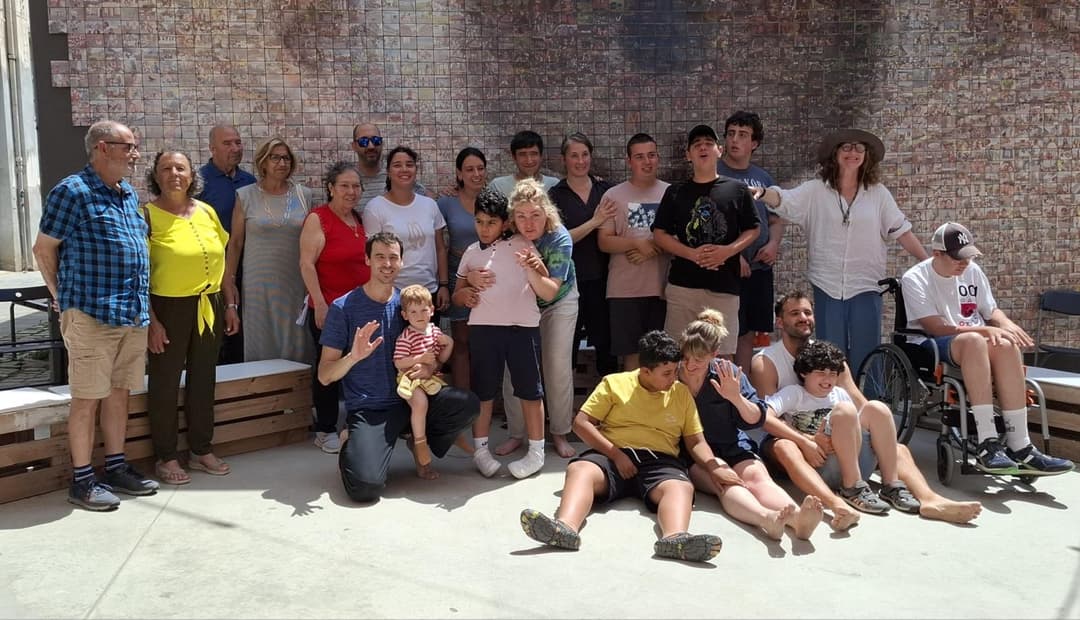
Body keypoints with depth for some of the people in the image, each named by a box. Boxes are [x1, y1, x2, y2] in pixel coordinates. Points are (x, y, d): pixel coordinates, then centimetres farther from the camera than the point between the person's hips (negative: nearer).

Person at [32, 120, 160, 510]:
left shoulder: (129, 195, 14)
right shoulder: (72, 192, -8)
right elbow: (43, 249, -4)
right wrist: (65, 302, 0)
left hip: (134, 316, 7)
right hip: (91, 316, -7)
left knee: (119, 394, 14)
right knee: (87, 399, 1)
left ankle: (116, 467, 25)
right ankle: (82, 481, 10)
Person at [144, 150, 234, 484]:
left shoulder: (206, 212, 7)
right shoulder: (147, 215, -7)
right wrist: (150, 320, -15)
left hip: (209, 306, 5)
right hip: (169, 307, -5)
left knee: (203, 379, 14)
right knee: (165, 382, 4)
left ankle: (202, 450, 27)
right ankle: (166, 457, 17)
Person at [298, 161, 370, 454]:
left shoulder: (360, 220, 12)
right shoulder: (318, 218, -7)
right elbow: (307, 264, -12)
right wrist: (319, 304, -17)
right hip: (329, 308, -6)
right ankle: (325, 431, 15)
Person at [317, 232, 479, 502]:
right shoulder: (343, 308, -5)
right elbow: (324, 376, -6)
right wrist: (353, 357, -26)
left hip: (410, 400, 4)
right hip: (368, 410, -3)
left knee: (468, 404, -23)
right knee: (366, 487, -26)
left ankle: (421, 442, 7)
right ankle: (353, 447, 10)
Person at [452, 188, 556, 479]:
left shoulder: (522, 246, -1)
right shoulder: (471, 252, 11)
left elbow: (549, 293, -4)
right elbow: (458, 292, 22)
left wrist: (531, 270, -22)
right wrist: (464, 294, -2)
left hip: (522, 327, -3)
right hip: (483, 328, 3)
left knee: (529, 390, 3)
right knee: (483, 390, 8)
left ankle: (536, 453, 12)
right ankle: (480, 449, 20)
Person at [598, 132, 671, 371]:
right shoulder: (614, 195, 3)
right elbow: (604, 242, -1)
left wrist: (653, 249, -10)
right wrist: (638, 243, -15)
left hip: (663, 287, 1)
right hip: (625, 289, -1)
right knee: (632, 352, 3)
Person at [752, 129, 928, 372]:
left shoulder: (878, 193, 6)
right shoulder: (816, 190, 2)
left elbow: (901, 232, 8)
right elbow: (784, 200, -12)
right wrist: (762, 193, -34)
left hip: (866, 287, 1)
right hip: (827, 285, -1)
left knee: (865, 358, 4)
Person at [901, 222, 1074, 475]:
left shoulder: (973, 271, 13)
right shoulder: (914, 279, -5)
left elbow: (992, 311, 20)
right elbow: (936, 328, -15)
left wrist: (1007, 325, -4)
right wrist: (985, 330, -23)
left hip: (977, 344, 5)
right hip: (929, 347, -5)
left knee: (1006, 346, -30)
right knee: (973, 340, -38)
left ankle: (1020, 446, -33)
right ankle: (987, 443, -42)